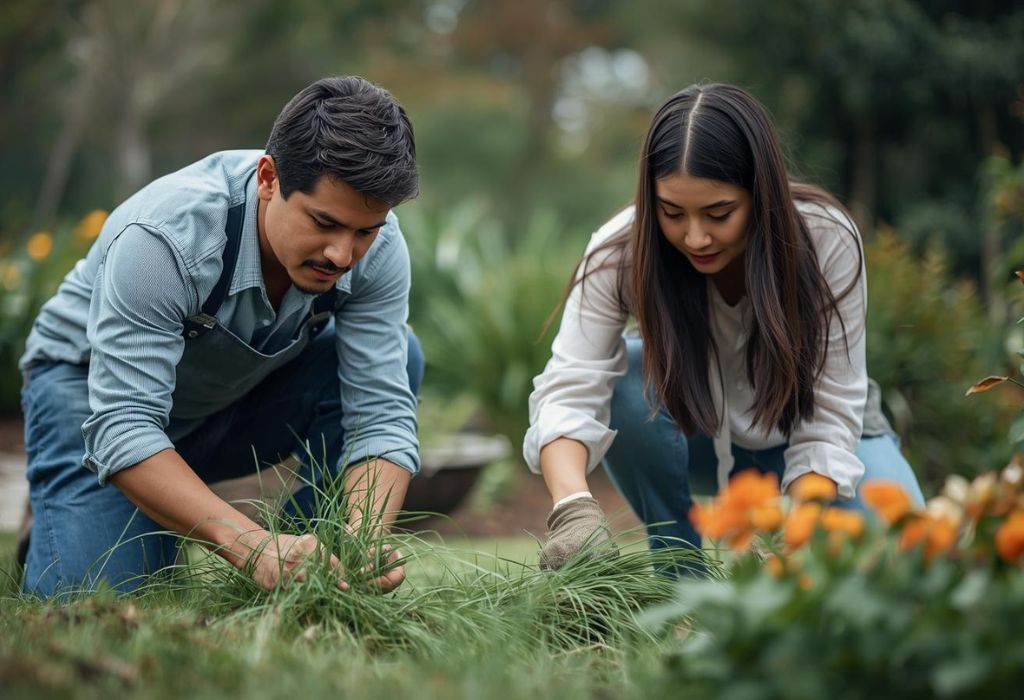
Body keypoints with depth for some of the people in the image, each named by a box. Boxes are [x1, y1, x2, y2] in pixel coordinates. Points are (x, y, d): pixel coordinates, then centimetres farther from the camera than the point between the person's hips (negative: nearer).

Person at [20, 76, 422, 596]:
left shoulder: (375, 245, -23)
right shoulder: (163, 236, -37)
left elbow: (383, 412, -24)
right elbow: (122, 430, -40)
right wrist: (254, 547, -52)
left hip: (242, 389, 4)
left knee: (397, 357, -21)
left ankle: (308, 575, -10)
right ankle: (61, 522, 10)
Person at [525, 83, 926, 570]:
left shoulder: (827, 239, -28)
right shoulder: (622, 251, -27)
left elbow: (829, 419, -26)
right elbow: (568, 391, -35)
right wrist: (573, 507, -53)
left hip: (804, 434, -1)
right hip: (696, 438, 1)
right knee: (623, 382, -31)